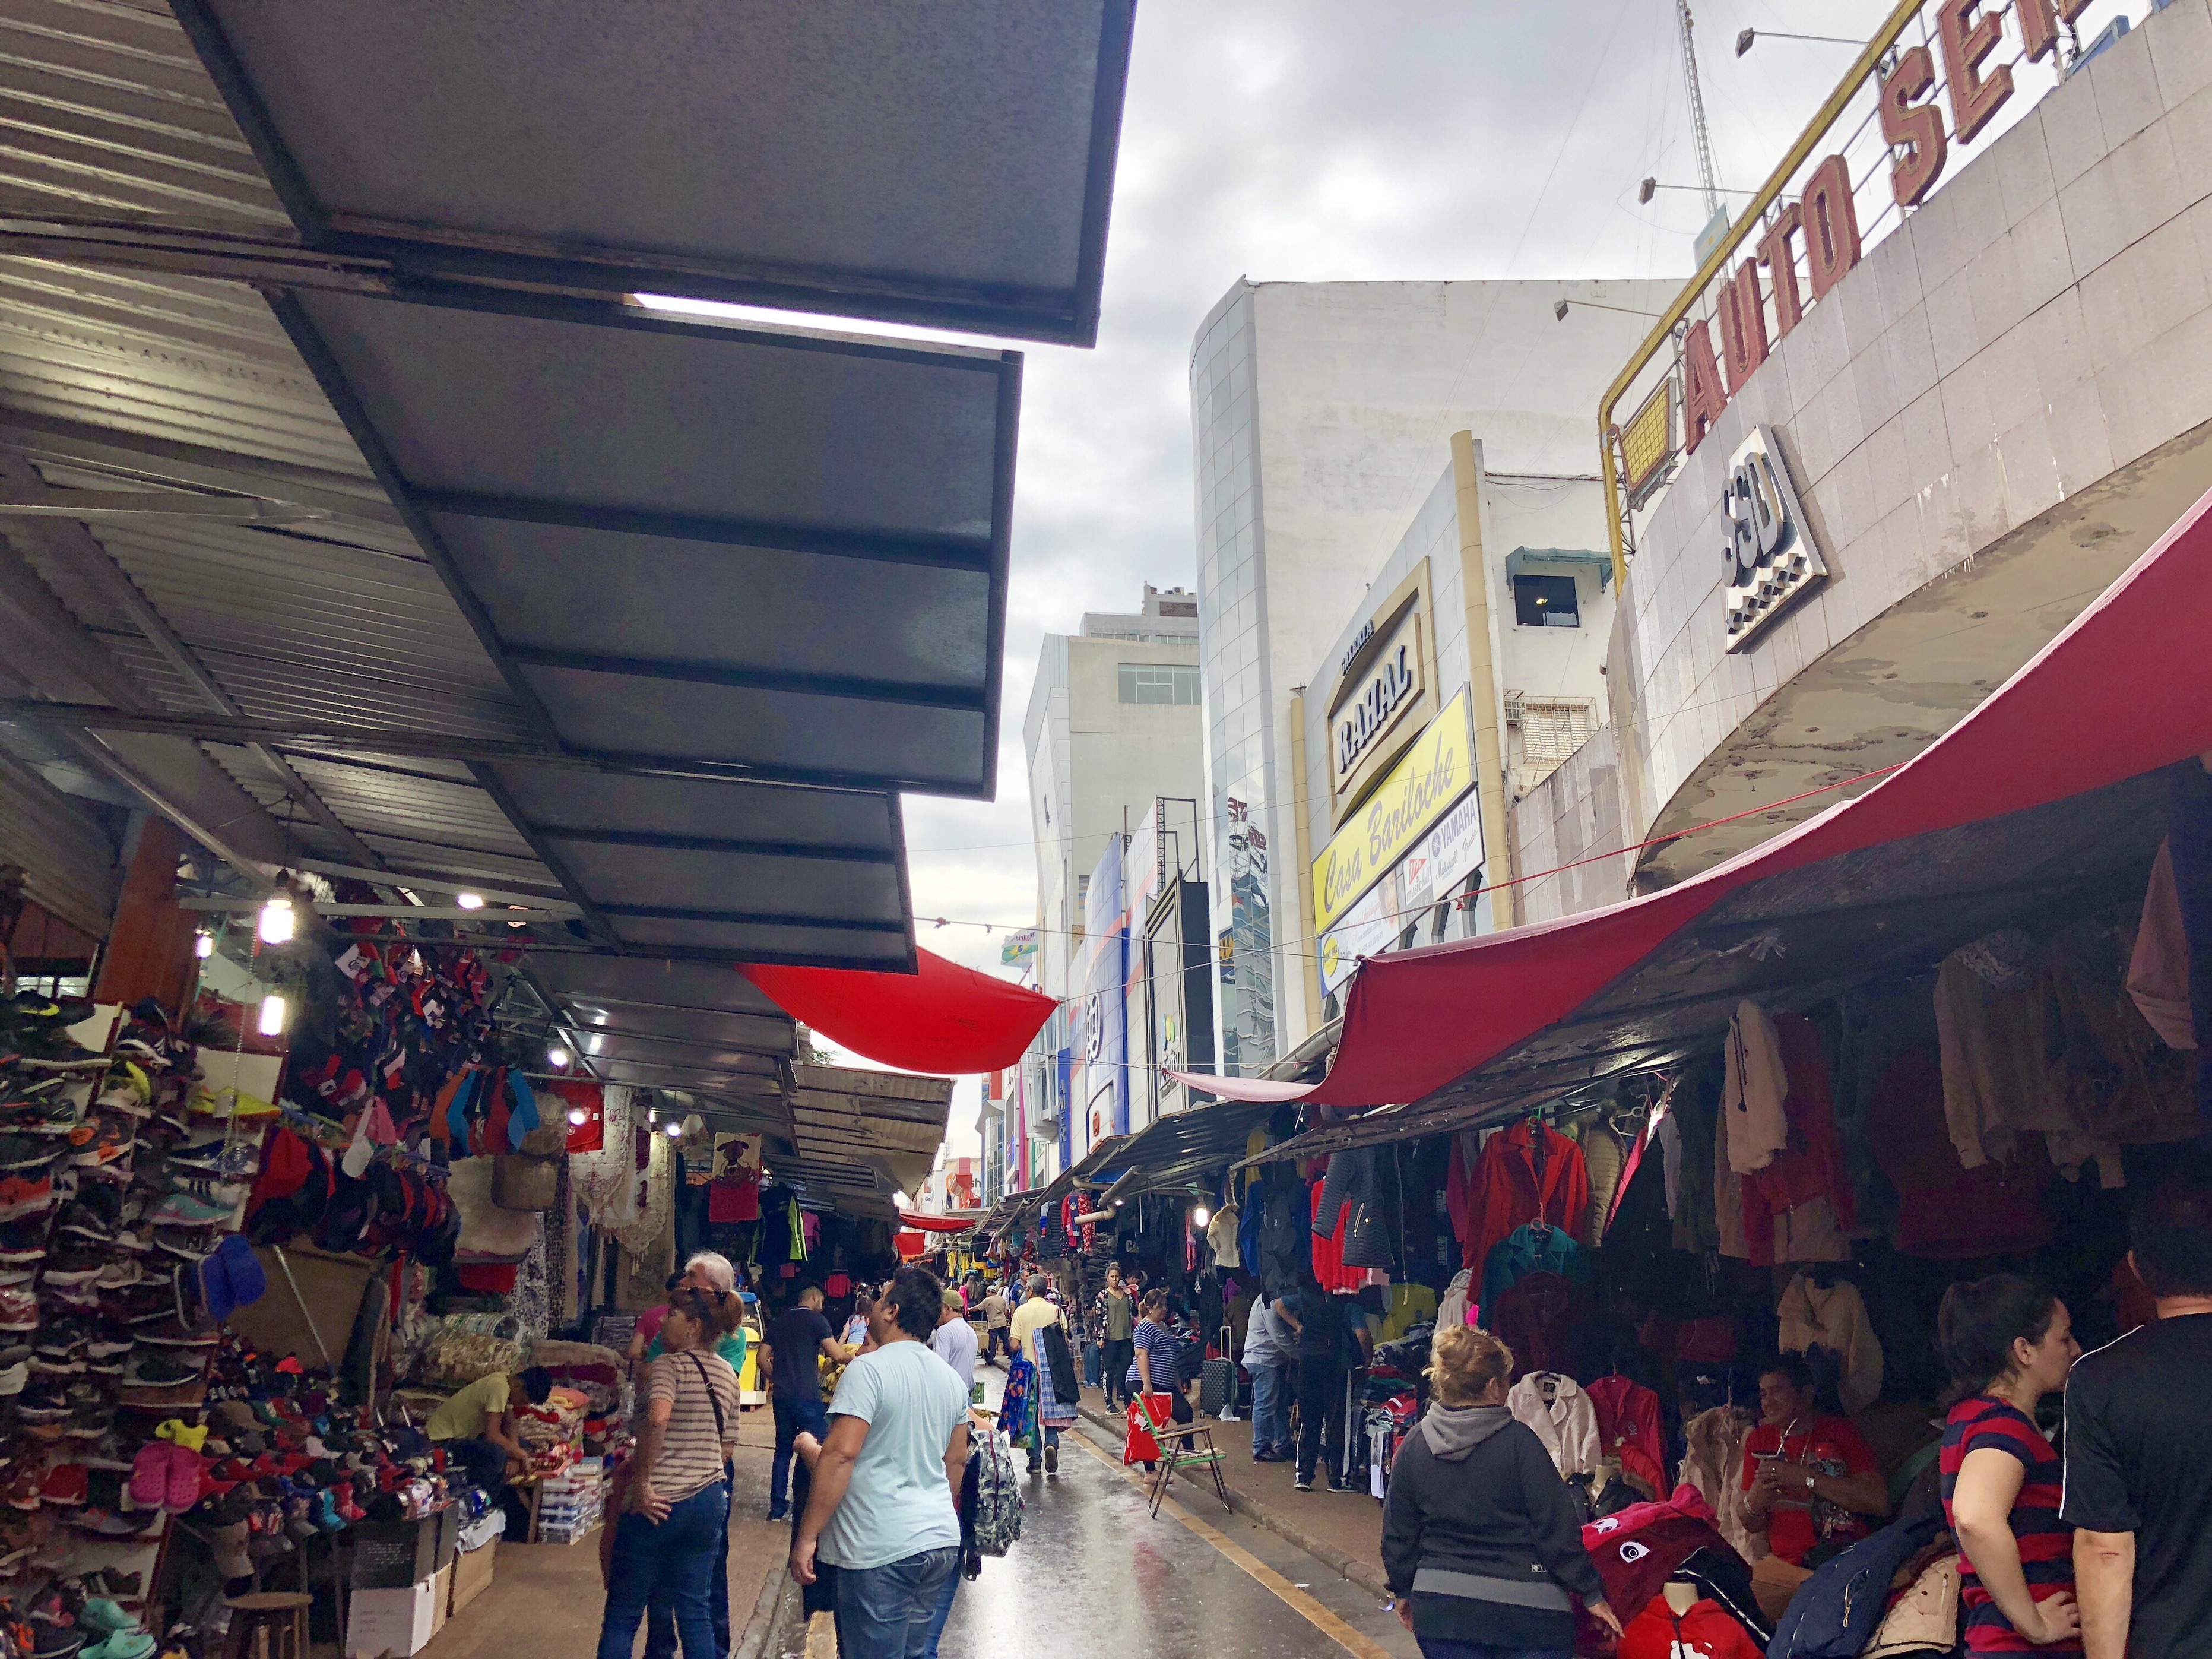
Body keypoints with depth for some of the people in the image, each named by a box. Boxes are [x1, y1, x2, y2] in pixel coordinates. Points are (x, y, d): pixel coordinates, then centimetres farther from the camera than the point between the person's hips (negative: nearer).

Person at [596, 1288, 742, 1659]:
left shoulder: (670, 1363, -11)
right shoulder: (729, 1376, 9)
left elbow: (657, 1419, -30)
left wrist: (642, 1482, -22)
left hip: (659, 1504, -6)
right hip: (709, 1502, 6)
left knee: (622, 1615, 8)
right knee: (695, 1612, 13)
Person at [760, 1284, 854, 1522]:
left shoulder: (779, 1321, 15)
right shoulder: (816, 1320, -3)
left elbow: (763, 1358, 13)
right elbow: (836, 1354, -11)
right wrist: (852, 1356, 7)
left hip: (781, 1396, 6)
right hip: (807, 1396, -6)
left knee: (783, 1451, 14)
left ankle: (777, 1507, 15)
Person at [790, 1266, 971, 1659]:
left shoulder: (868, 1369, -13)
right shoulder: (951, 1378, 10)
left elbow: (840, 1454, -20)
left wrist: (807, 1536, -15)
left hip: (882, 1551, -7)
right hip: (941, 1543, 7)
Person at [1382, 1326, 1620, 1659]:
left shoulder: (1414, 1446, -1)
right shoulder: (1518, 1441, -13)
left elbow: (1397, 1532, 7)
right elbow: (1558, 1528, -10)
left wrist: (1403, 1590, 21)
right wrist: (1592, 1594, 0)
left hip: (1440, 1610, 4)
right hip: (1524, 1611, -4)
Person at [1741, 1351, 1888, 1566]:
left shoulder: (1838, 1431, 4)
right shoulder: (1759, 1440, 14)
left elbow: (1879, 1501, -13)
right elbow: (1752, 1525, 18)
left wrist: (1805, 1477, -16)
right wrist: (1754, 1504, -7)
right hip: (1787, 1564, 3)